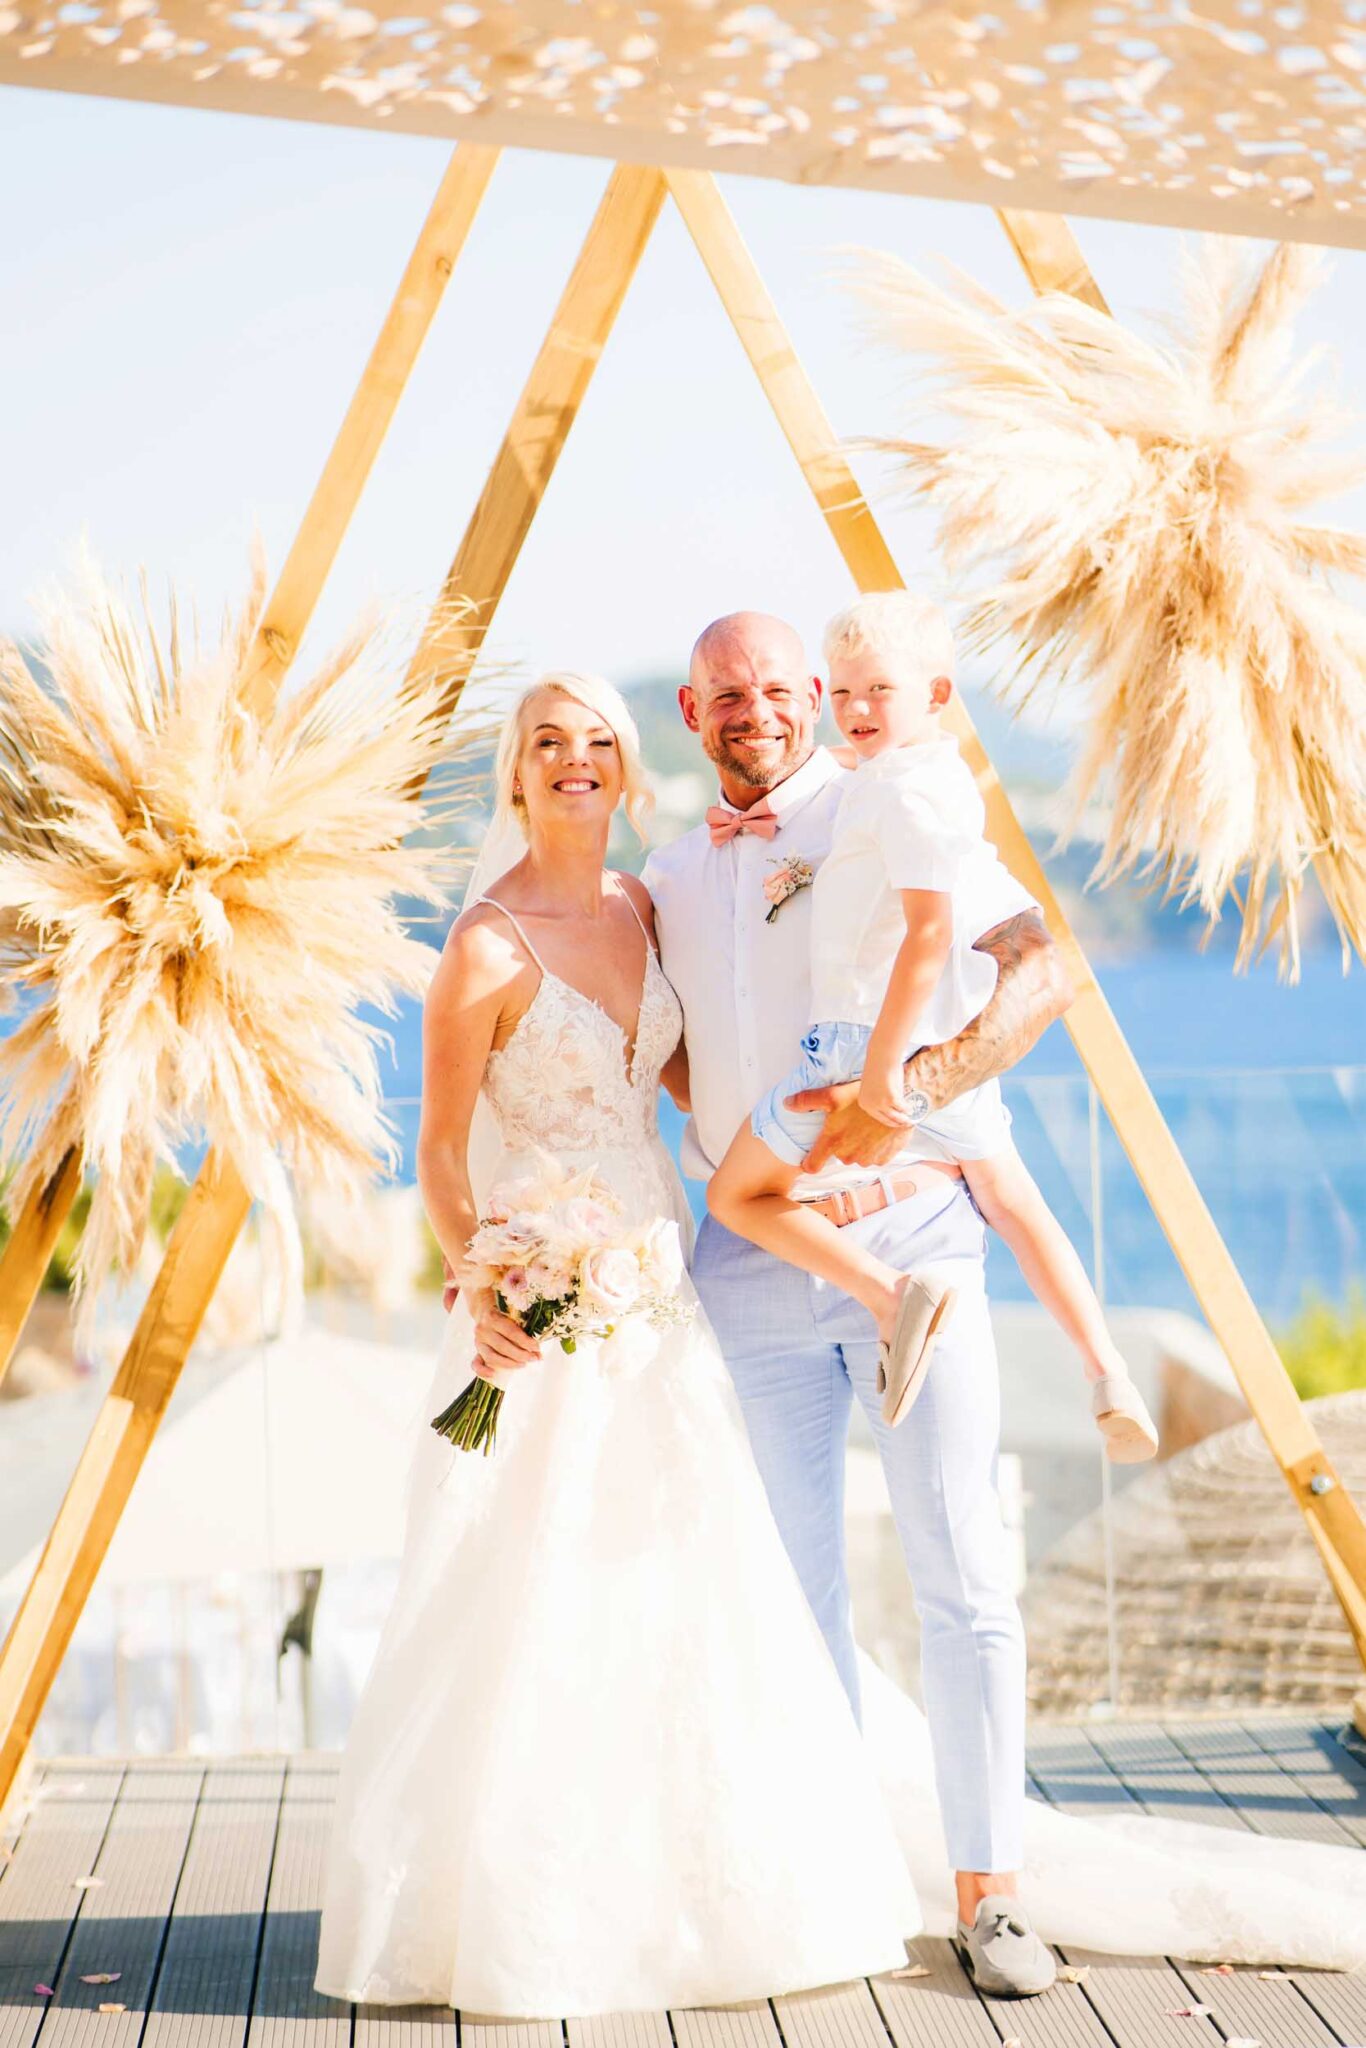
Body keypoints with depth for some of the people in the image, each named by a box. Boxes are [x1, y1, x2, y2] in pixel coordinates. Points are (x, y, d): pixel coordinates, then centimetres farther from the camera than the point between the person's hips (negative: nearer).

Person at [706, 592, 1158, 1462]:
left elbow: (930, 926, -25)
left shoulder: (903, 787, -15)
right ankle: (1109, 1376, 10)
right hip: (957, 1050, 9)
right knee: (1015, 1202, 19)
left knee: (737, 1194, 3)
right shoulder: (950, 781, 14)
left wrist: (881, 1062, -26)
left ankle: (895, 1293, -14)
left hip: (872, 1037, -9)